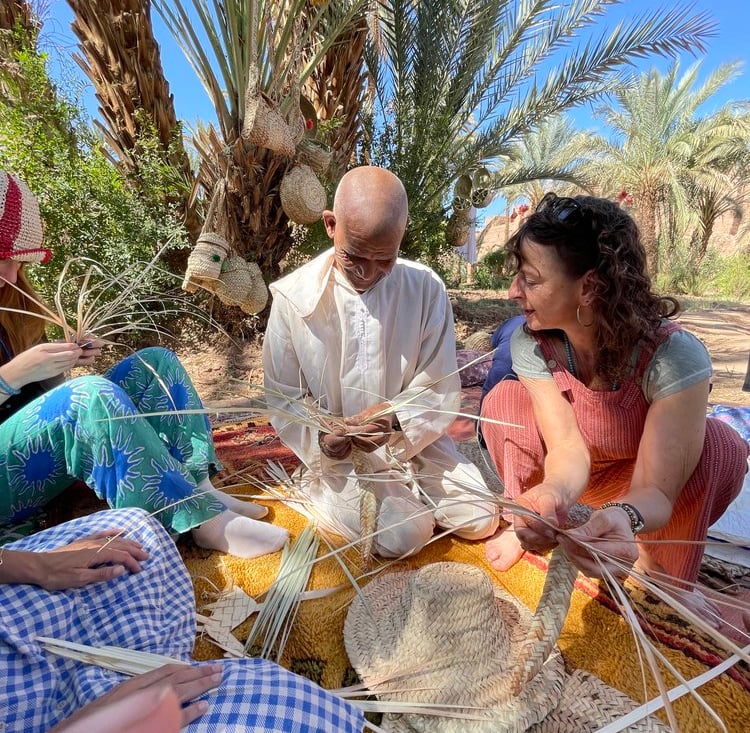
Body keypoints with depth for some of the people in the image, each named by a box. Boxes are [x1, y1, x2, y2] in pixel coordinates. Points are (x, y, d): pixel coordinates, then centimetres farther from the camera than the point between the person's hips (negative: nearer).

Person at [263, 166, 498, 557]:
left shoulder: (427, 288, -9)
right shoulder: (293, 296, -13)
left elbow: (441, 390, -7)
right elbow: (284, 400, -5)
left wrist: (395, 418, -26)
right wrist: (322, 437, -23)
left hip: (411, 438, 3)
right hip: (337, 451, -2)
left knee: (480, 518, -5)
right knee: (402, 534, -19)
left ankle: (406, 489, 22)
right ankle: (322, 486, 11)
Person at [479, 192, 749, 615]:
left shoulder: (675, 356, -32)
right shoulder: (530, 343, -23)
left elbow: (656, 490, -34)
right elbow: (567, 447, -28)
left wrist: (624, 516, -58)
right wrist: (553, 493, -50)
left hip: (635, 487, -1)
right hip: (574, 472, 2)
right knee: (505, 399, -24)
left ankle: (662, 576, -6)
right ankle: (528, 522, -3)